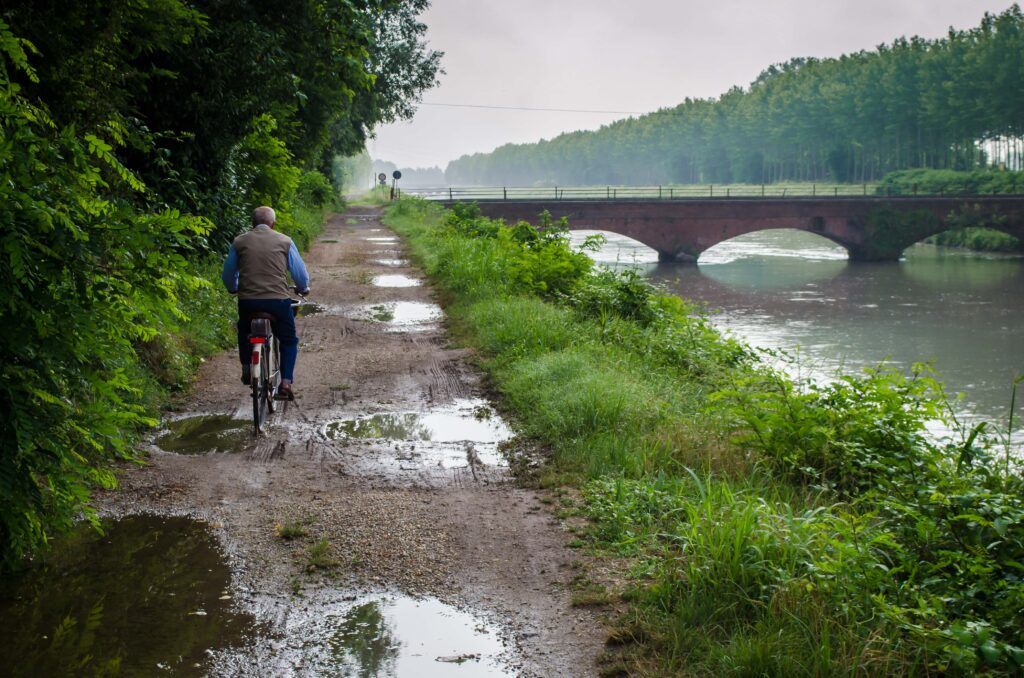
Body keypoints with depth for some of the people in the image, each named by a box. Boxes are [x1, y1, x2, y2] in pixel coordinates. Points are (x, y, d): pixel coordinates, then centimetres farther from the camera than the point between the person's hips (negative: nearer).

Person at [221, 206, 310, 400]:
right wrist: (303, 289, 29)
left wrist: (233, 289, 35)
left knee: (244, 333, 32)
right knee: (289, 341, 17)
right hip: (279, 300, -1)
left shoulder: (239, 242, 7)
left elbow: (227, 275, 14)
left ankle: (246, 369, 23)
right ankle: (286, 382, 5)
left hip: (248, 301, 2)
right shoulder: (284, 241, 3)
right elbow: (300, 273, 7)